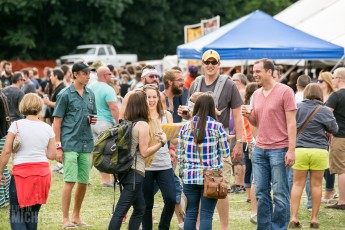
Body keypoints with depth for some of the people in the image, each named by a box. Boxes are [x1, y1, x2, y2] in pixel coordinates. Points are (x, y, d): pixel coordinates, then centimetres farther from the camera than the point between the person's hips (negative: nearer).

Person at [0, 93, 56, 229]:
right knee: (33, 214, 16)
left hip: (22, 172, -4)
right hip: (42, 172, 4)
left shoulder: (17, 125, -5)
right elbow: (52, 155, 6)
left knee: (16, 215, 0)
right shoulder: (48, 129, 4)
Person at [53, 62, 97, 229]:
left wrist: (93, 119, -1)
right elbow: (57, 121, -5)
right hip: (70, 144, -6)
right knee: (70, 181, -9)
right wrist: (58, 146, -10)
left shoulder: (90, 94, 12)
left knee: (83, 182, 8)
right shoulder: (65, 95, -4)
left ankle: (76, 216, 21)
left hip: (86, 144, 6)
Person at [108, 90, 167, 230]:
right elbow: (144, 152, -14)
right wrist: (161, 143, -4)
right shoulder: (143, 125, -12)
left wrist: (153, 139, 20)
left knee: (140, 208, 17)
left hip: (125, 170, 8)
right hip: (135, 172, -8)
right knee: (120, 211, -9)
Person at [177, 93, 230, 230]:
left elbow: (180, 154, 5)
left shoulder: (185, 127, 1)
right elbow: (225, 153, 0)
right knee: (206, 215, -1)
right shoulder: (217, 127, -7)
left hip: (190, 176, 2)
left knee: (190, 213, 9)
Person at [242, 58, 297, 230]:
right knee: (261, 193, 7)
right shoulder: (256, 94, 13)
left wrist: (291, 150, -14)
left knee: (280, 194, -1)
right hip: (259, 150, 6)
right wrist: (248, 115, -1)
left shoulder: (285, 91, -6)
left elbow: (291, 123, -8)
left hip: (279, 149, -6)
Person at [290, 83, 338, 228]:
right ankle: (314, 219, 9)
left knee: (298, 184, 6)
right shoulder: (325, 111, -3)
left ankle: (294, 217, 0)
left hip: (300, 149, 1)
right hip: (319, 150, -1)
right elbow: (334, 129, 2)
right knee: (316, 184, 7)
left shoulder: (297, 107, 0)